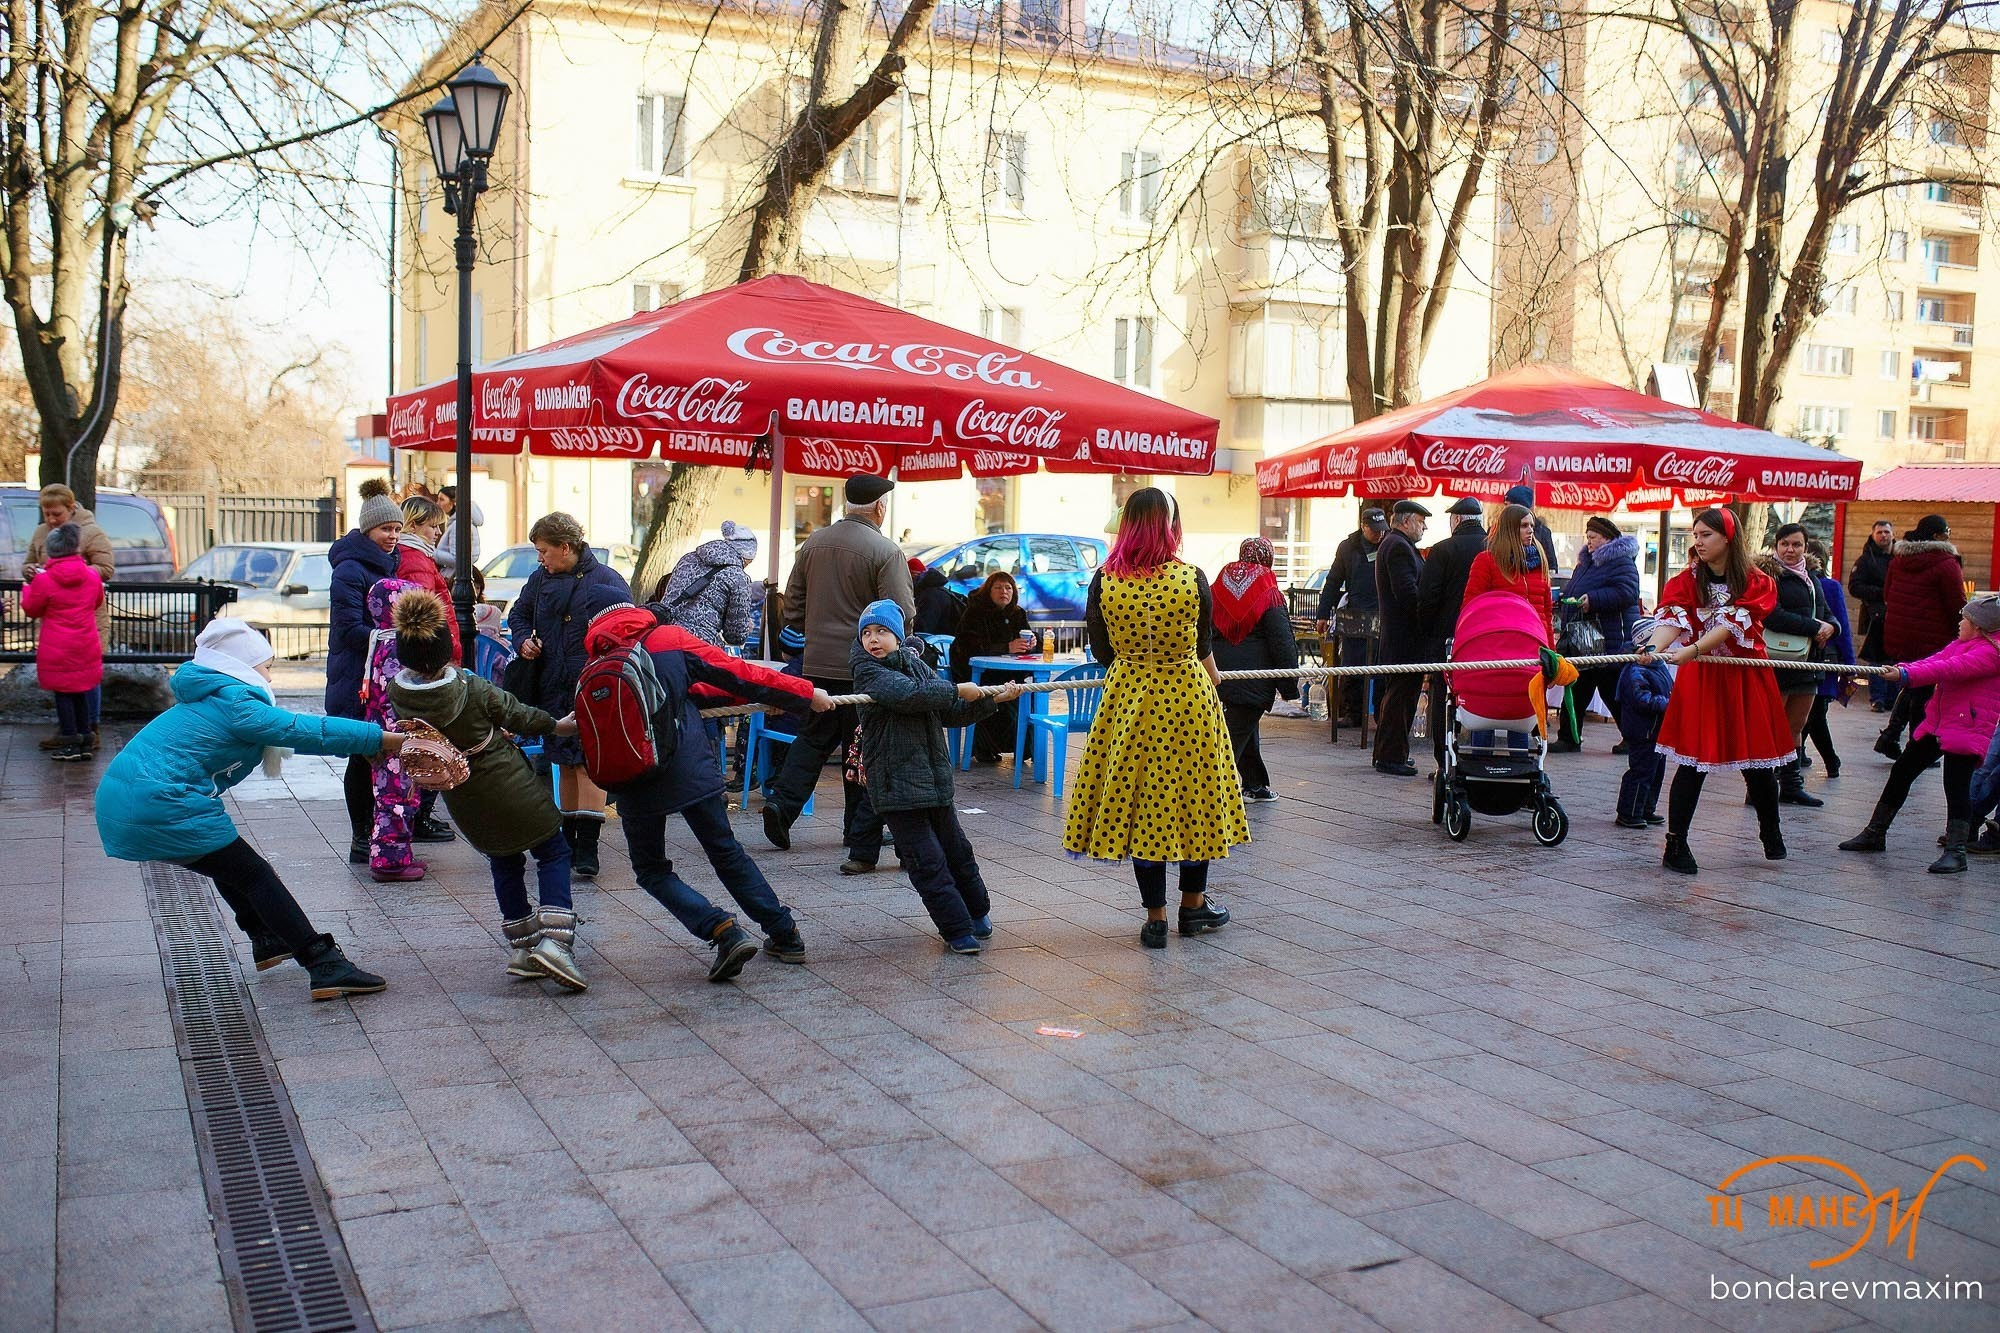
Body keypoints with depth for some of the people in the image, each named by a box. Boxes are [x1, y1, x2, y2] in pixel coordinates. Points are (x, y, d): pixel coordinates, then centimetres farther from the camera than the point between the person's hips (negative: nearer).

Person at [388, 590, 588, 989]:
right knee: (553, 852, 10)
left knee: (504, 864, 23)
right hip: (509, 785, -5)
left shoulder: (397, 693, -15)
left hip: (461, 798, 5)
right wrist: (557, 725, 12)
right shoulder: (473, 690, -27)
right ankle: (555, 941, -7)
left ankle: (521, 948, 26)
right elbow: (517, 715, -9)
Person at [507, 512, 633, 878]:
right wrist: (523, 640, 4)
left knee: (589, 763, -11)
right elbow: (518, 614, 25)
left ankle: (586, 849, -13)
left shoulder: (607, 581, -7)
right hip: (553, 688, 6)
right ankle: (568, 841, 22)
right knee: (565, 763, 13)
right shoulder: (540, 579, 10)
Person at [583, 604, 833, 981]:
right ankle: (786, 935, 22)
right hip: (692, 772, 0)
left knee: (651, 870, 15)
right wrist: (805, 692, 7)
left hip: (636, 785, 0)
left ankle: (724, 932, -4)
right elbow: (737, 674, -1)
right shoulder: (669, 638, 2)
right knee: (727, 853, 17)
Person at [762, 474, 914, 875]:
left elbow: (792, 606, 12)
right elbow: (903, 616, -16)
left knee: (814, 737, 23)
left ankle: (782, 804, 7)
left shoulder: (812, 544, 6)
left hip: (818, 665, 5)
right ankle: (862, 847, 7)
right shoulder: (885, 551, -13)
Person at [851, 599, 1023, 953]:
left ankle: (977, 911, 37)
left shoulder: (916, 665, 12)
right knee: (927, 861, -5)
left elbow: (953, 714, 17)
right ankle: (957, 929, 5)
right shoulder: (869, 673, -9)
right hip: (897, 783, -6)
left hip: (934, 776, 6)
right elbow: (910, 695, -27)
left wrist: (993, 698, 8)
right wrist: (958, 690, -18)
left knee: (956, 848, 17)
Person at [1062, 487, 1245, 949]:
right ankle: (1193, 904, 28)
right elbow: (1203, 646, 2)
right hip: (1188, 695, -1)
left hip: (1128, 698, 1)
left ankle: (1155, 917, 13)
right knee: (1194, 795, 15)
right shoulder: (1192, 578, -10)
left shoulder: (1104, 580, -8)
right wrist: (1211, 678, 23)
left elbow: (1101, 651, 2)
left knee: (1139, 800, 8)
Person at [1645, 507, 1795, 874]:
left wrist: (1693, 649, -34)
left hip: (1745, 680, 0)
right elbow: (1673, 618, -18)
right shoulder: (1687, 580, 0)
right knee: (1692, 763, -6)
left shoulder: (1757, 582, -3)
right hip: (1698, 679, 0)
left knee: (1756, 761, 8)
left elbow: (1732, 625, -18)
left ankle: (1771, 831, 31)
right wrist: (1654, 646, -39)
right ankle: (1675, 844, 0)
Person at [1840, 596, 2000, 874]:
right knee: (1901, 772, 12)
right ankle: (1874, 834, 22)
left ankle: (1955, 852, -12)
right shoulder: (1959, 644, 17)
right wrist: (1899, 670, -13)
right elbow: (1933, 662, 5)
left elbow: (1951, 669, -25)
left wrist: (1907, 674, -32)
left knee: (1956, 787, -15)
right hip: (1935, 725, 10)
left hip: (1966, 730, -10)